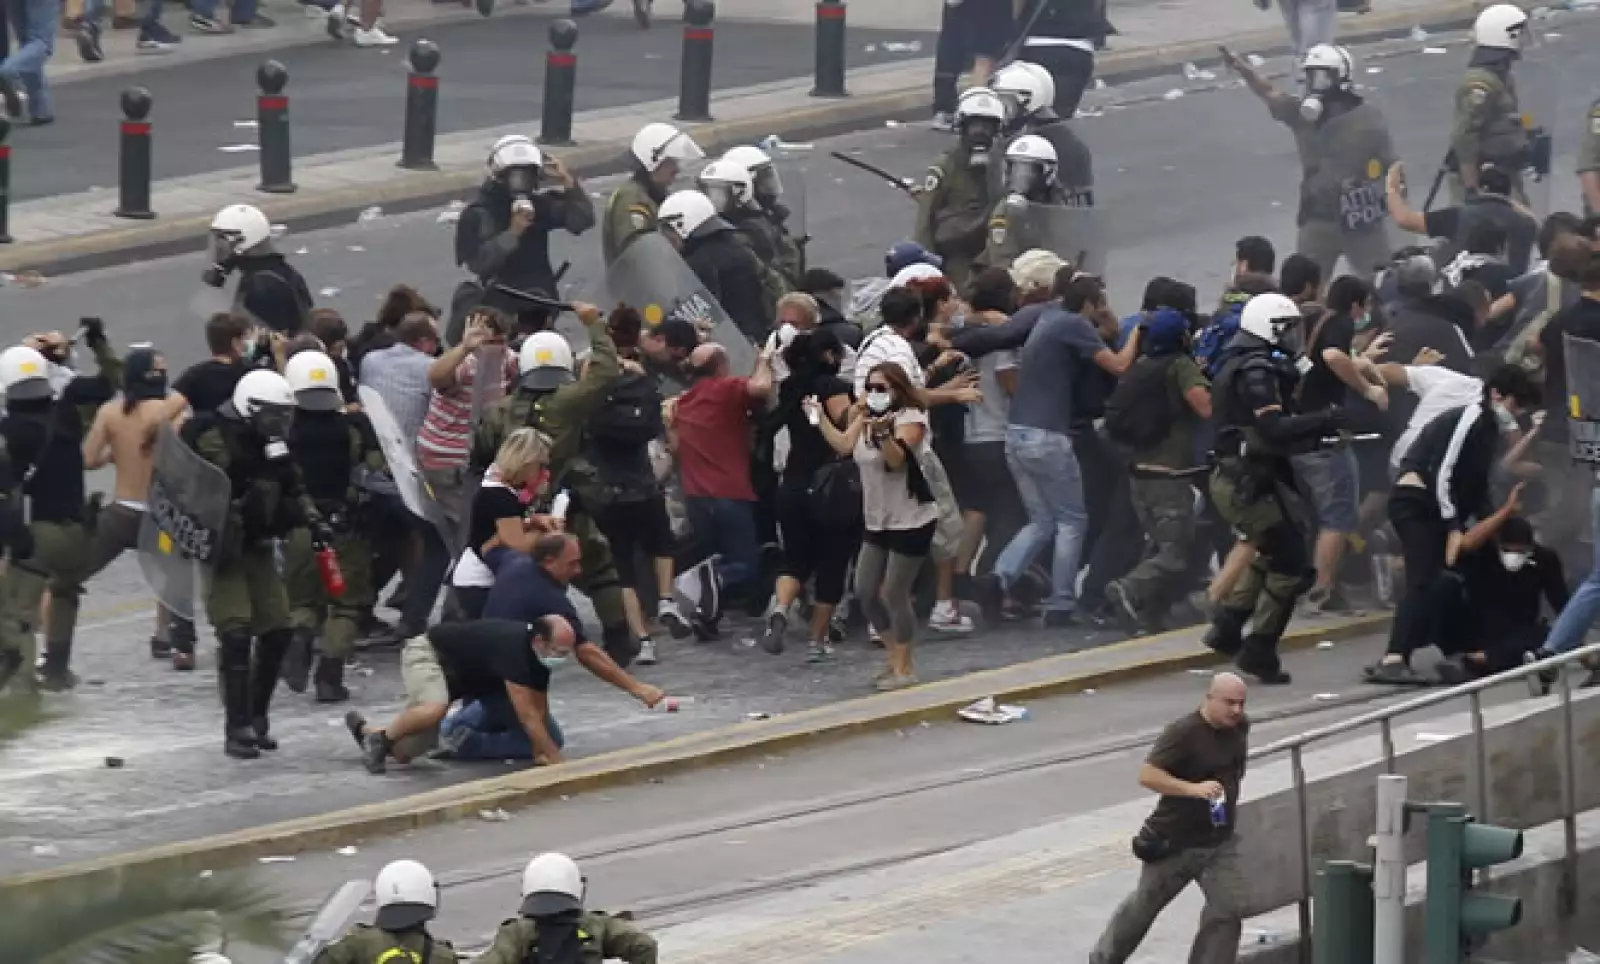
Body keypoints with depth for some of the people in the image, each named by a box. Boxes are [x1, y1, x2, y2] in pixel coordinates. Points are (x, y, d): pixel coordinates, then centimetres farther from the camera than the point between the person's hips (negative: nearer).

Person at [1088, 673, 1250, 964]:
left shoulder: (1239, 726, 0)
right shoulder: (1184, 732, -22)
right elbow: (1147, 775, -29)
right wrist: (1194, 789, -37)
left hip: (1220, 841, 5)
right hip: (1176, 842, -5)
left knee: (1228, 909, -11)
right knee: (1144, 905, 13)